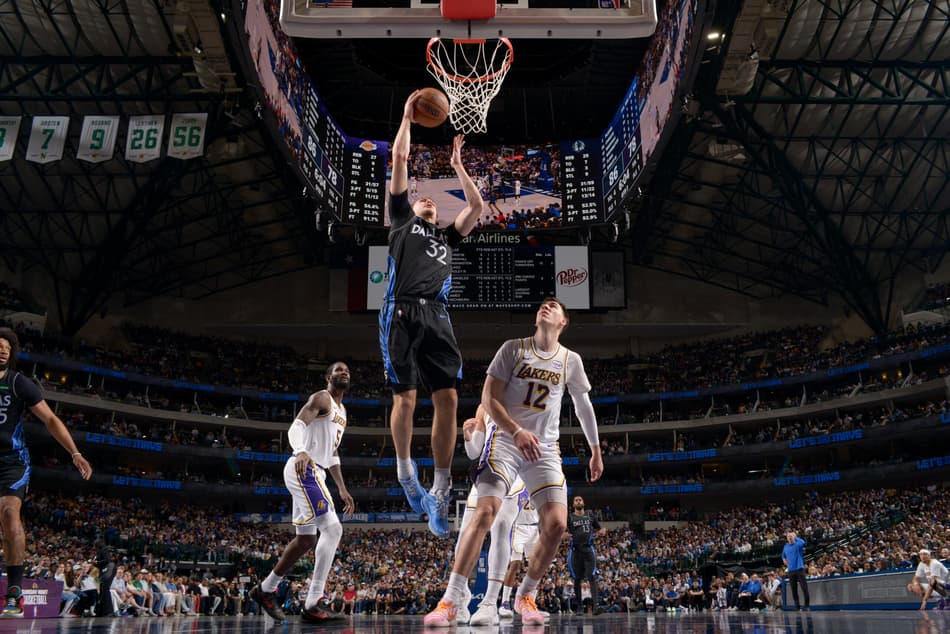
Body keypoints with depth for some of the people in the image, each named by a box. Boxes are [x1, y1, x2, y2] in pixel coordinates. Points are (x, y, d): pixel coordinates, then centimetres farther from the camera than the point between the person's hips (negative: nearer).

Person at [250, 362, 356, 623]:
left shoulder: (342, 411, 23)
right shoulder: (321, 398, -6)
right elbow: (296, 426, -22)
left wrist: (342, 489, 25)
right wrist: (301, 452, -42)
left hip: (315, 472, 10)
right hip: (303, 469, -10)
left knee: (306, 538, 14)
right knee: (332, 528, -19)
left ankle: (266, 590, 28)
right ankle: (314, 604, -19)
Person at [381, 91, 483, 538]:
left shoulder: (447, 238, 31)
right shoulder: (402, 222, 21)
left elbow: (476, 206, 25)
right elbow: (399, 159, 18)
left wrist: (457, 165, 33)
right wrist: (408, 114, 24)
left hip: (437, 317, 3)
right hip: (402, 314, -3)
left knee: (448, 399, -8)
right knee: (405, 398, -6)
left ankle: (440, 494, -5)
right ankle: (405, 472, 17)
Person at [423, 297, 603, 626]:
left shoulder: (570, 360, 8)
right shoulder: (513, 348, 0)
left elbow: (584, 406, 21)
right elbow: (488, 397, -5)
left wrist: (595, 451, 24)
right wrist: (517, 431, -19)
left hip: (545, 450, 3)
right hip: (506, 442, -3)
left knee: (556, 524, -11)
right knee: (484, 514, -18)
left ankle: (526, 596, 11)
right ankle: (450, 602, -14)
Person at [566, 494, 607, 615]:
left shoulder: (590, 515, 12)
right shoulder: (569, 517, 6)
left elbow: (600, 528, 20)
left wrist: (601, 531, -4)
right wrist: (564, 534, -18)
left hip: (588, 549, 0)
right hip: (575, 550, 0)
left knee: (592, 577, -13)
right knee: (577, 579, 5)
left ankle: (595, 606, -21)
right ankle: (579, 606, 15)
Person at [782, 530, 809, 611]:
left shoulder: (798, 545, -2)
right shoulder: (786, 547, 13)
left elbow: (803, 542, -28)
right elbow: (783, 556, 31)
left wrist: (795, 537, -15)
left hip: (799, 569, -5)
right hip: (791, 570, 5)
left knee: (804, 588, -7)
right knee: (794, 589, 5)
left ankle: (807, 605, -1)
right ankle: (797, 606, 10)